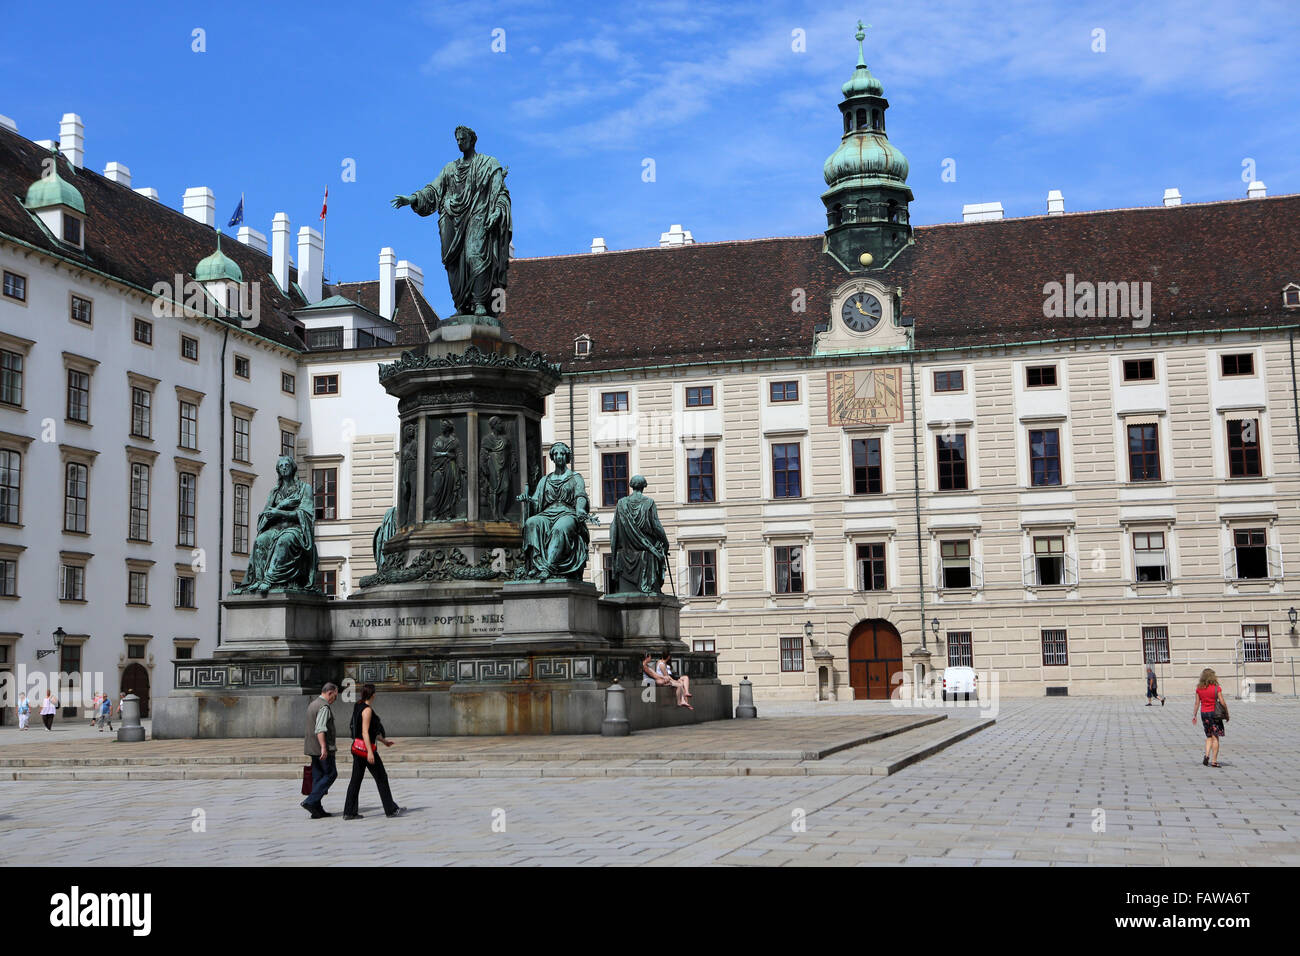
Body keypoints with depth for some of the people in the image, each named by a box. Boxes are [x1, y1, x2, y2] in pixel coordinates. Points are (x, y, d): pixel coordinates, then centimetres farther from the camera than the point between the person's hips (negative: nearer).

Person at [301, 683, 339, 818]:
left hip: (312, 747, 10)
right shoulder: (324, 707, -14)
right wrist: (323, 747, -31)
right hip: (322, 747, -10)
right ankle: (310, 801, -12)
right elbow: (320, 729, -25)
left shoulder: (312, 704, 17)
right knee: (331, 774, -3)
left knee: (318, 777, 9)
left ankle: (317, 810, 7)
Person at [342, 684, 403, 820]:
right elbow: (365, 732, -21)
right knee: (381, 778, 2)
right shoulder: (367, 710, -16)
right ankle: (391, 810, 9)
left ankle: (349, 812, 6)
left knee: (356, 779, 8)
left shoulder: (358, 706, 13)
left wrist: (383, 740, 28)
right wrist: (370, 752, -24)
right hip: (366, 747, -9)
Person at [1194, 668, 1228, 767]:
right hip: (1214, 713, -3)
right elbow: (1223, 703, -10)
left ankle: (1207, 755, -2)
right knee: (1215, 737, 2)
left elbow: (1197, 703, 3)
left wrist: (1194, 715, 10)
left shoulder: (1199, 688, -1)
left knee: (1209, 737, 17)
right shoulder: (1216, 688, -10)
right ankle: (1214, 761, 1)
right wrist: (1227, 714, 2)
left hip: (1204, 713, 3)